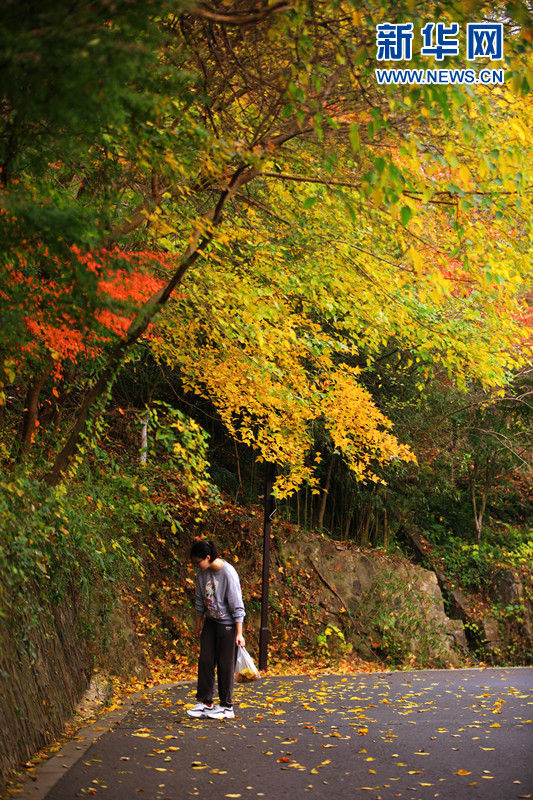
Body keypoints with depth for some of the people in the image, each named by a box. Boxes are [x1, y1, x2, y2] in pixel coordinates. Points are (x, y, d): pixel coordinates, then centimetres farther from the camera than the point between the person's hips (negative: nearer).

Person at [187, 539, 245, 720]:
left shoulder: (228, 573, -22)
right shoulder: (202, 573, -3)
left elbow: (237, 605, -18)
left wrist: (239, 633, -18)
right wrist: (198, 624, 16)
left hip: (228, 624, -6)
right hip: (210, 622, 6)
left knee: (225, 665, -1)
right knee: (205, 661, 3)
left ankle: (227, 706, 10)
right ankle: (205, 703, 12)